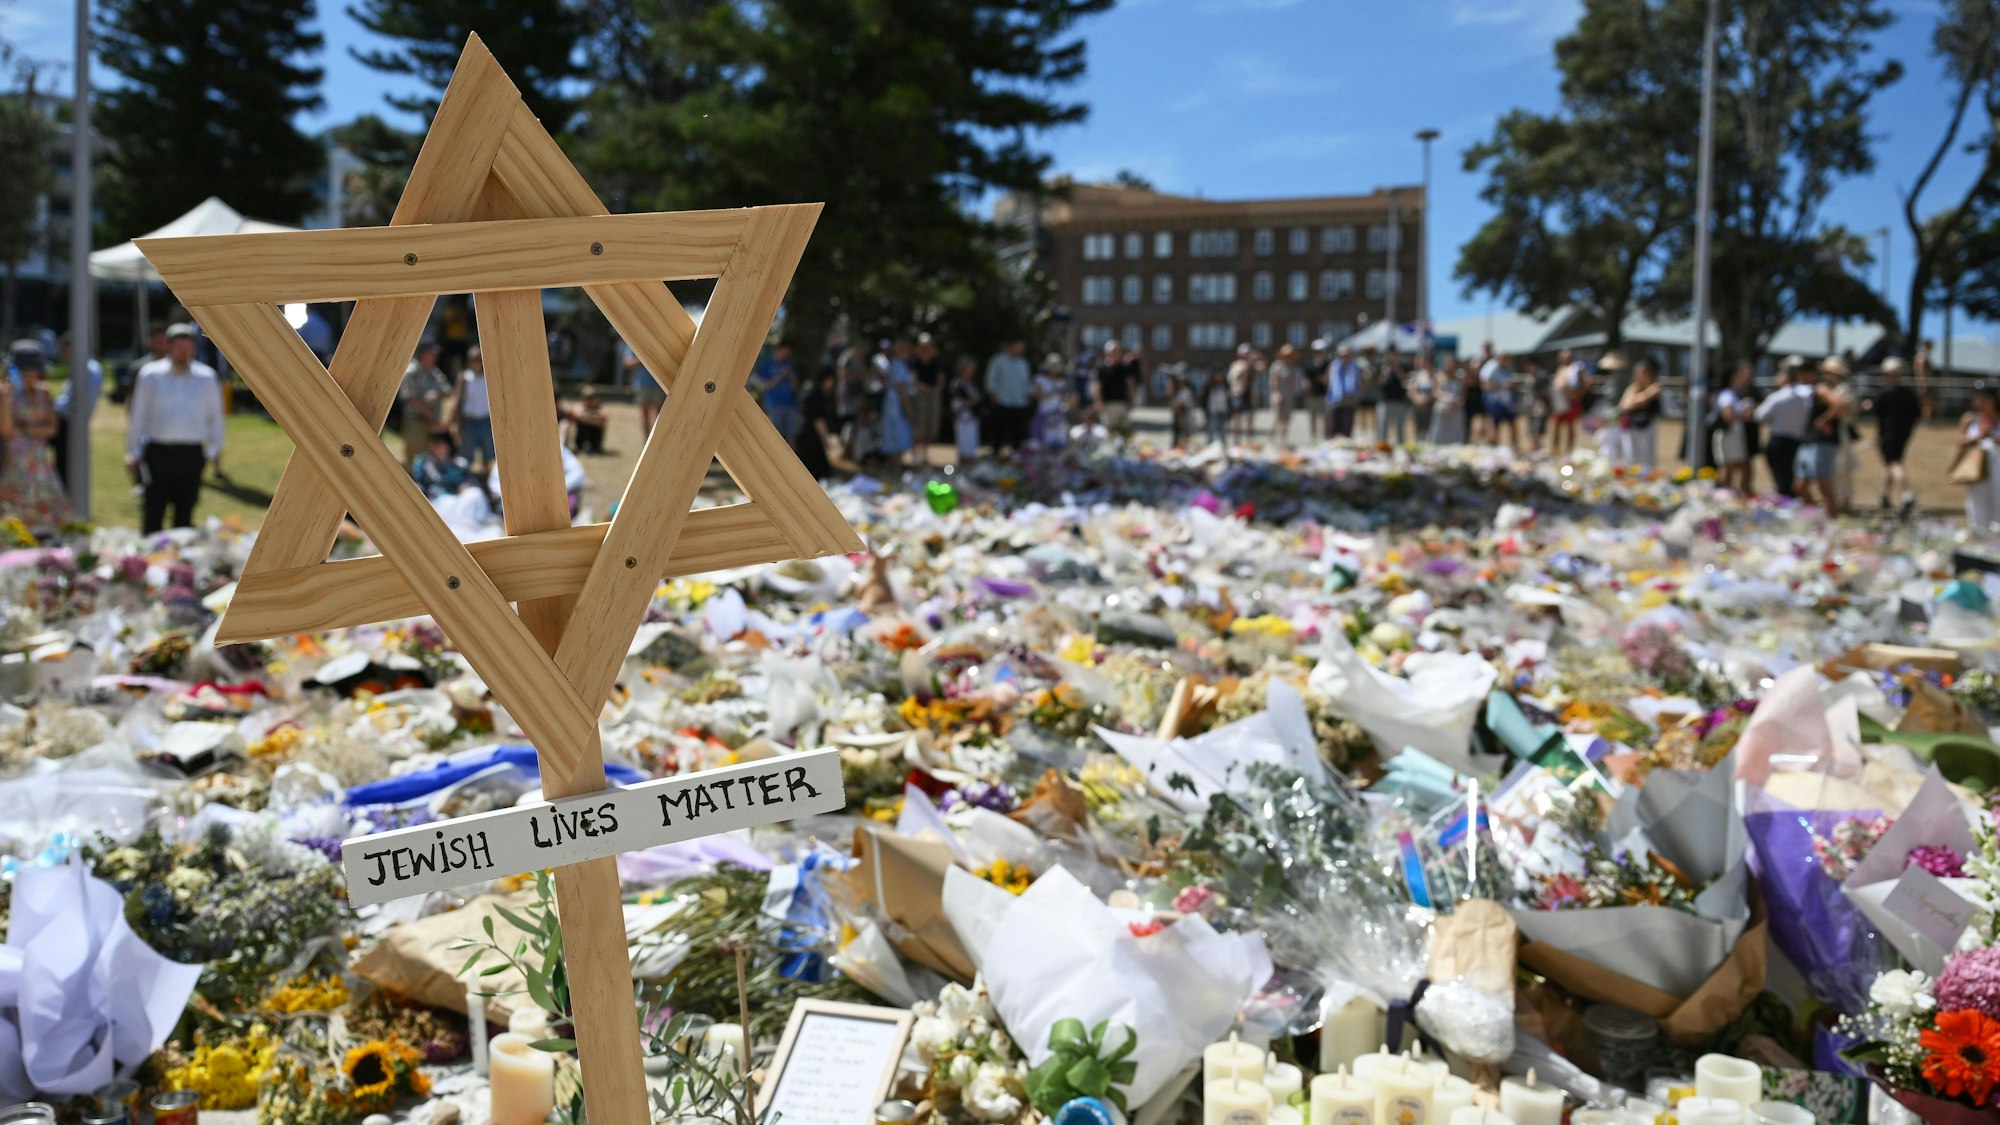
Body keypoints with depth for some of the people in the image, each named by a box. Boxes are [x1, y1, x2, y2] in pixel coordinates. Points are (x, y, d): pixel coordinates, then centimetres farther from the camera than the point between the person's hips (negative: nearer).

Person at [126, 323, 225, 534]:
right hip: (158, 451, -1)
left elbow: (215, 416, 15)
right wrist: (132, 453, 7)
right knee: (153, 514, -4)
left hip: (191, 454, 1)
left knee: (185, 514, 7)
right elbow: (137, 415, 8)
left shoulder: (206, 378, 6)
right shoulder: (150, 375, 3)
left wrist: (213, 448, 10)